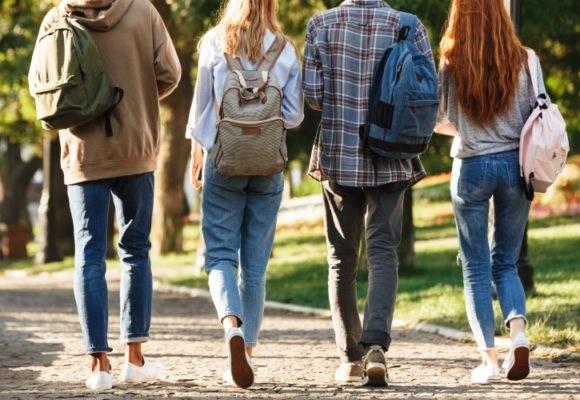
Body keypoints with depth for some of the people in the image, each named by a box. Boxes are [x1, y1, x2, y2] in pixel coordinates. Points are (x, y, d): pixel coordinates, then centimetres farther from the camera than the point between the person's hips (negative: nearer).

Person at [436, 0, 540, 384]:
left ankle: (489, 358, -1)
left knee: (476, 267, 7)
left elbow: (441, 122, 1)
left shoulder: (452, 66, -7)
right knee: (505, 262, 15)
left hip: (472, 166, -2)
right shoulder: (523, 61, -4)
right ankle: (518, 331, -10)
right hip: (515, 164, 2)